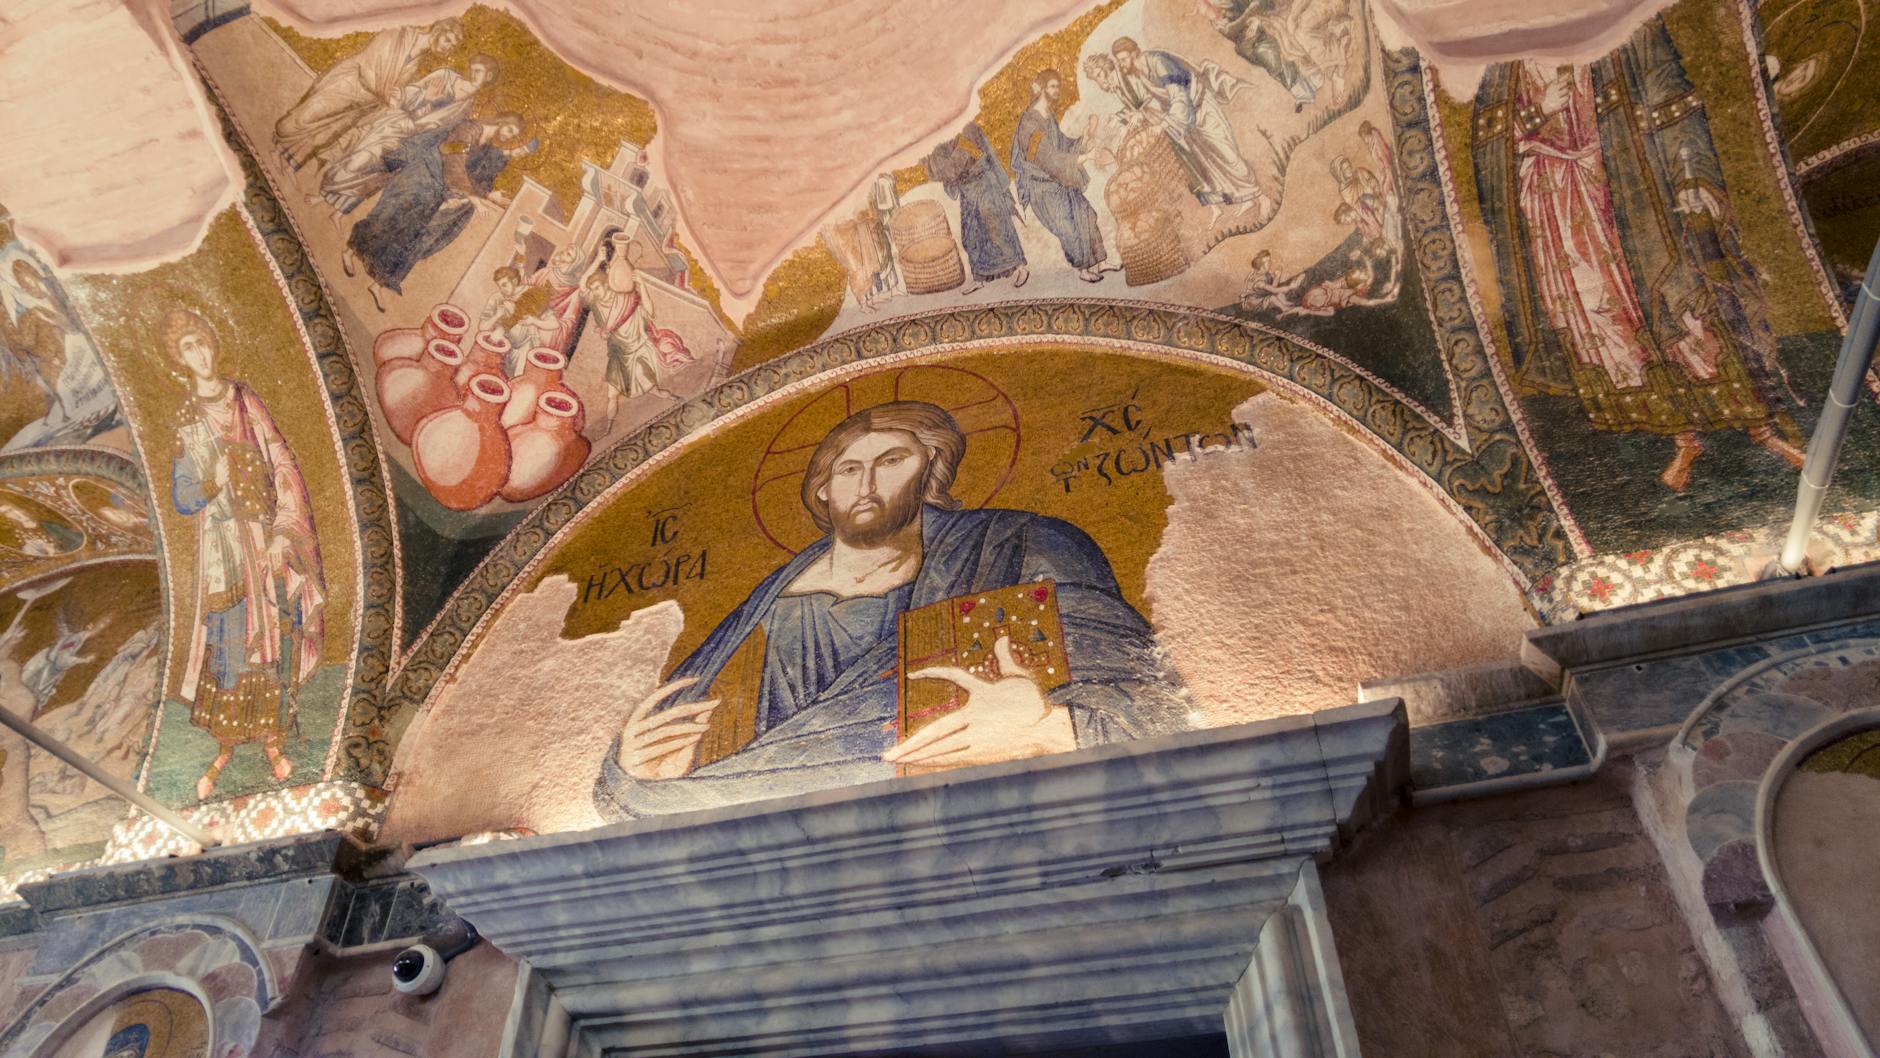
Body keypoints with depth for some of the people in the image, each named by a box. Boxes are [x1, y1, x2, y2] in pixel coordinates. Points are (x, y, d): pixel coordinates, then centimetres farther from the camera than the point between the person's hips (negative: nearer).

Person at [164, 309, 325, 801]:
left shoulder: (246, 401, 4)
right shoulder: (187, 420, 2)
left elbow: (283, 468, 0)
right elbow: (182, 499, 1)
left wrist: (284, 533, -9)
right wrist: (211, 483, -19)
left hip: (267, 534, 1)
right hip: (223, 542, -1)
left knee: (274, 632, 3)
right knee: (228, 640, -1)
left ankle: (271, 734, 17)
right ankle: (225, 745, 14)